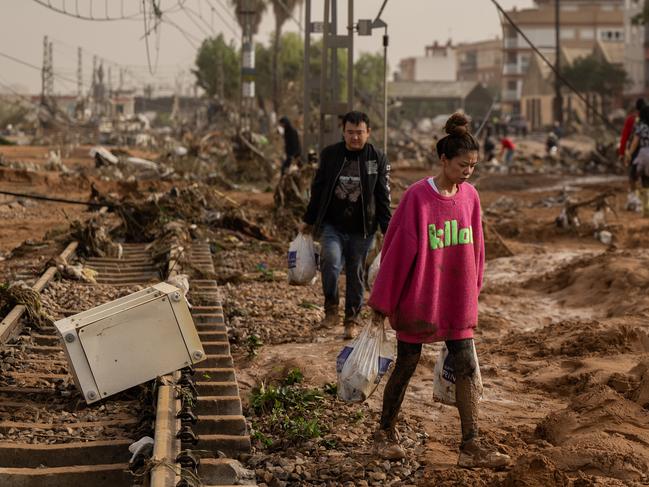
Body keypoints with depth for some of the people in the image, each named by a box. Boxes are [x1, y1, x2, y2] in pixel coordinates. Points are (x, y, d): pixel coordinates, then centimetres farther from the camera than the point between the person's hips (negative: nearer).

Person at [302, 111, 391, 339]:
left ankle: (351, 320, 23)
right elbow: (318, 189, 10)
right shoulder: (329, 155, 1)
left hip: (361, 229, 0)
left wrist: (388, 230, -1)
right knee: (330, 260, -24)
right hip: (332, 225, 0)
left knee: (356, 273, 8)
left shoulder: (378, 159, -1)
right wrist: (309, 221, 13)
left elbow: (383, 198, 3)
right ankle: (331, 309, -7)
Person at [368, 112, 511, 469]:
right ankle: (385, 433, 26)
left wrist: (472, 293, 14)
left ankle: (471, 446, 3)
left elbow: (474, 248, 11)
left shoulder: (469, 196, 1)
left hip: (457, 300, 5)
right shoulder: (418, 197, -15)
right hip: (418, 298, -5)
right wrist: (382, 301, -7)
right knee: (407, 365, 7)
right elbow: (398, 248, -11)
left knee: (466, 368, 0)